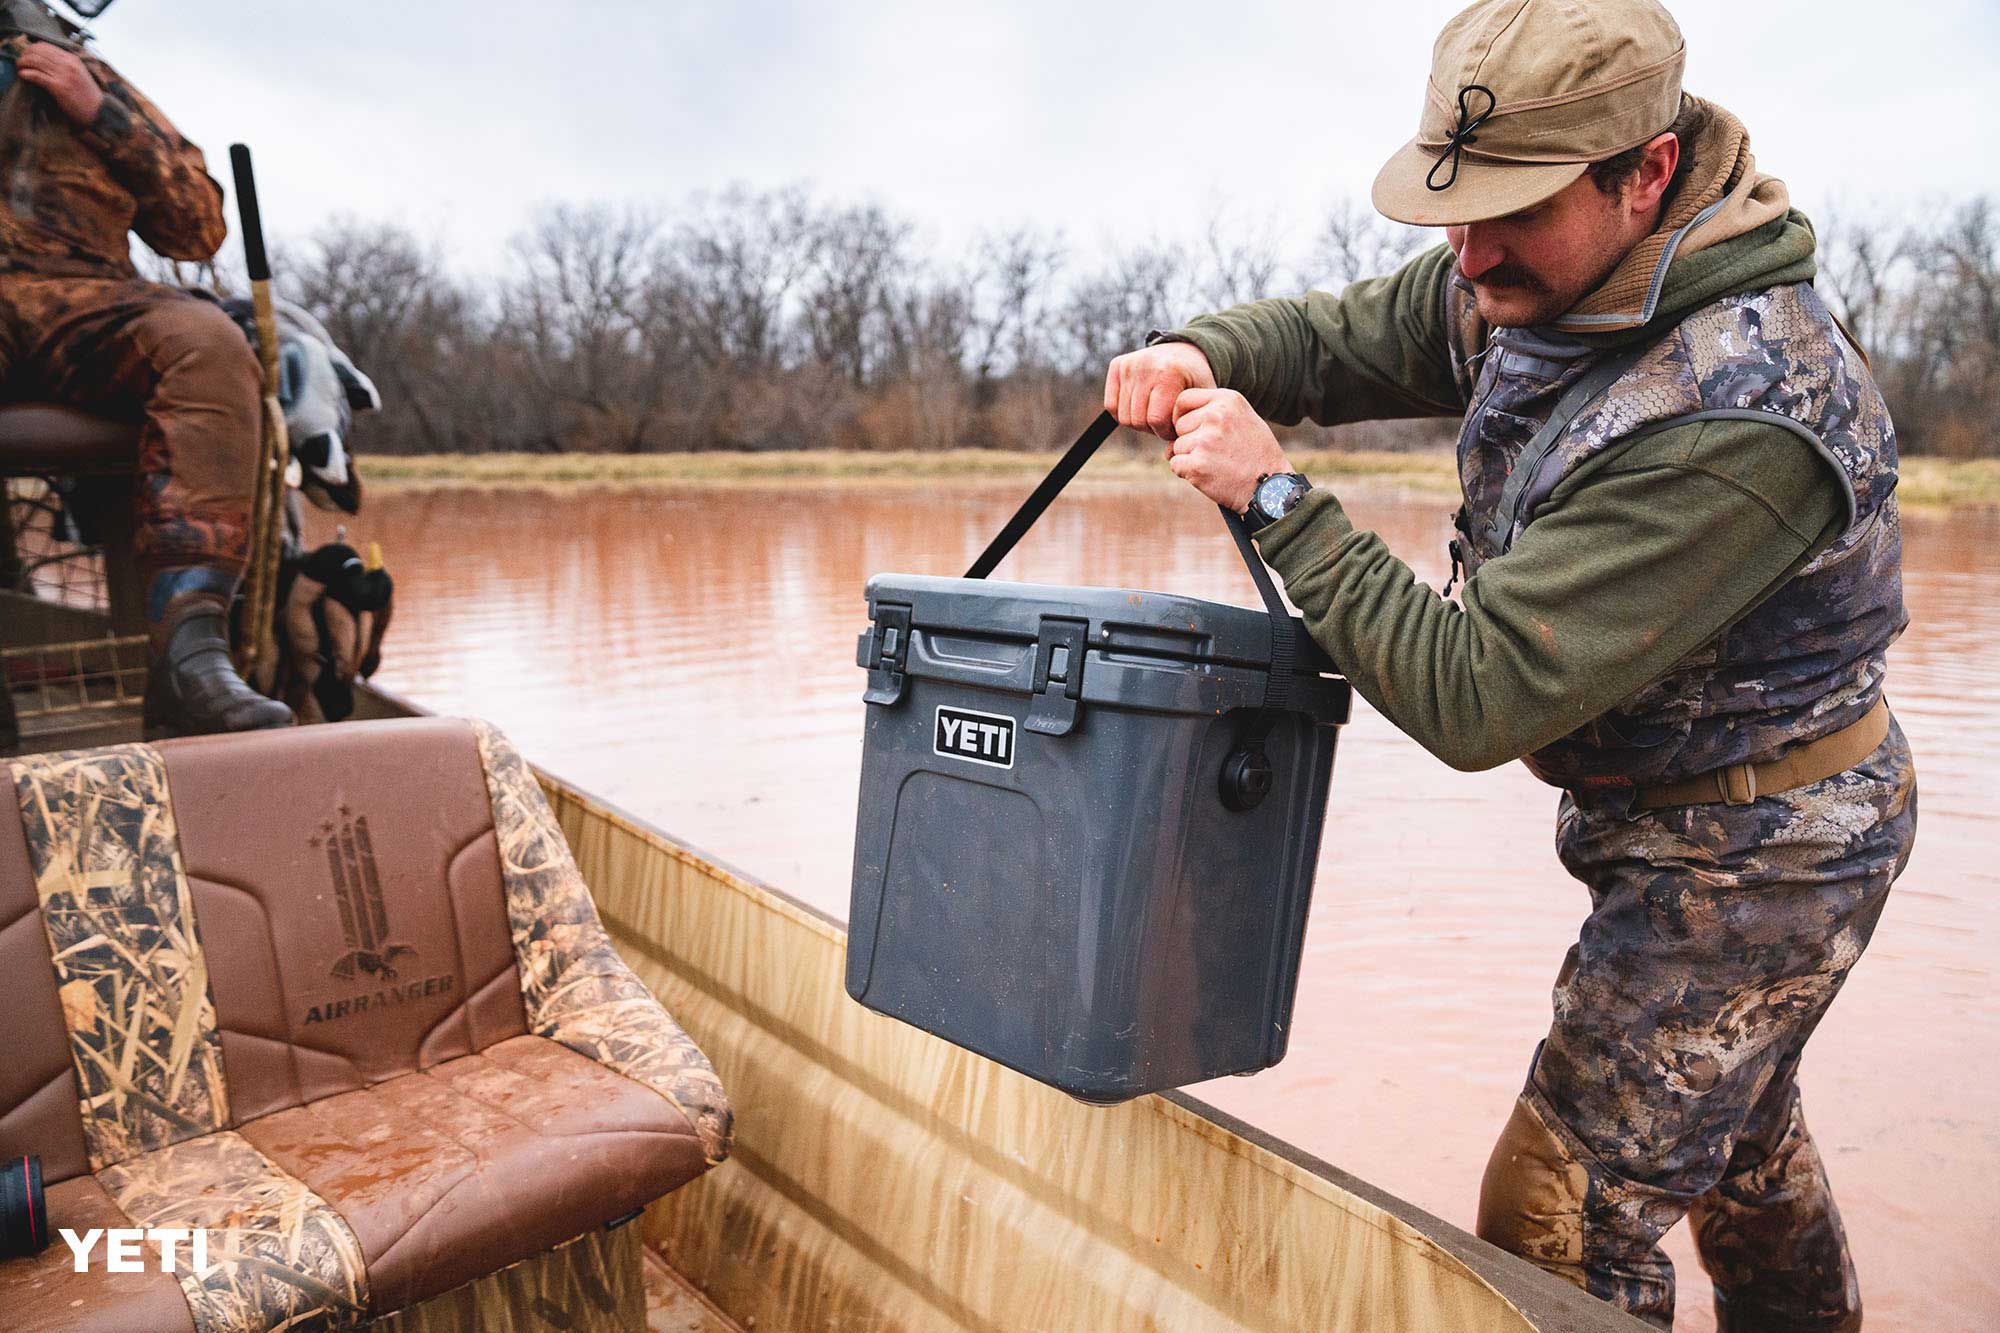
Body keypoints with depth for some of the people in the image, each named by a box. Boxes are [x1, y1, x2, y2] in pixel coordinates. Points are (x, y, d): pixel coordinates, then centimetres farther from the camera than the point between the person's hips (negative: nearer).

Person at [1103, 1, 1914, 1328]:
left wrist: (1279, 498, -33)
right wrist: (1201, 355, -18)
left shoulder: (1730, 420, -36)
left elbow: (1476, 696, -36)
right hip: (1674, 808, 9)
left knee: (1558, 1219, -2)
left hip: (1756, 848, -9)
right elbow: (1336, 333, 4)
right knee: (1741, 1142, 30)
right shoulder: (1541, 280, -8)